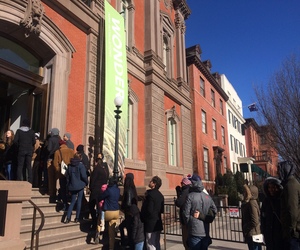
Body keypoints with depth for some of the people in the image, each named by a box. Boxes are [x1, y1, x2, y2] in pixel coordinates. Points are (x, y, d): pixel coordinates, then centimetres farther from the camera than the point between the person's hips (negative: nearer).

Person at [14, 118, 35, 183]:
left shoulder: (19, 131, -2)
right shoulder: (31, 131, 0)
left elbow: (15, 141, -8)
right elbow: (34, 141, -3)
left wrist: (18, 146, 8)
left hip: (21, 150, -1)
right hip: (29, 150, 1)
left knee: (20, 166, 6)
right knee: (29, 166, 6)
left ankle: (19, 180, 1)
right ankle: (30, 181, 4)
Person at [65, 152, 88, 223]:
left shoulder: (70, 165, 5)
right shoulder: (80, 165, -11)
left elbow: (67, 176, 10)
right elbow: (83, 176, -16)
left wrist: (68, 185, 17)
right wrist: (86, 182, 1)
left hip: (72, 186, 4)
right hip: (80, 185, -4)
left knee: (72, 201, 13)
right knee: (79, 201, 6)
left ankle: (68, 218, 4)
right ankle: (77, 218, 10)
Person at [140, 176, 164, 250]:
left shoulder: (150, 194, -18)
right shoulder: (160, 195, 7)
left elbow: (149, 210, -19)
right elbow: (162, 210, 12)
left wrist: (142, 218, -6)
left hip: (150, 224, -8)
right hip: (158, 223, 8)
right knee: (156, 243, 16)